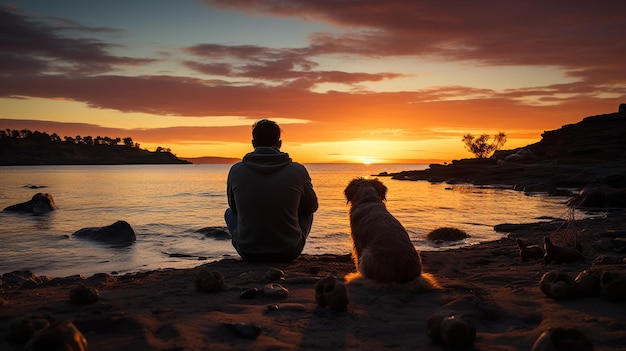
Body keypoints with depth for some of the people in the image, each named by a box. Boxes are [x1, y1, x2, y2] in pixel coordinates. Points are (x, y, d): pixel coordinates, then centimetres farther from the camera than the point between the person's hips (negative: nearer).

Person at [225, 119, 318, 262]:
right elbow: (312, 206, 10)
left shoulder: (236, 171, -7)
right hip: (288, 253, 0)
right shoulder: (298, 171, -9)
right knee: (307, 213, 29)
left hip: (248, 252, 1)